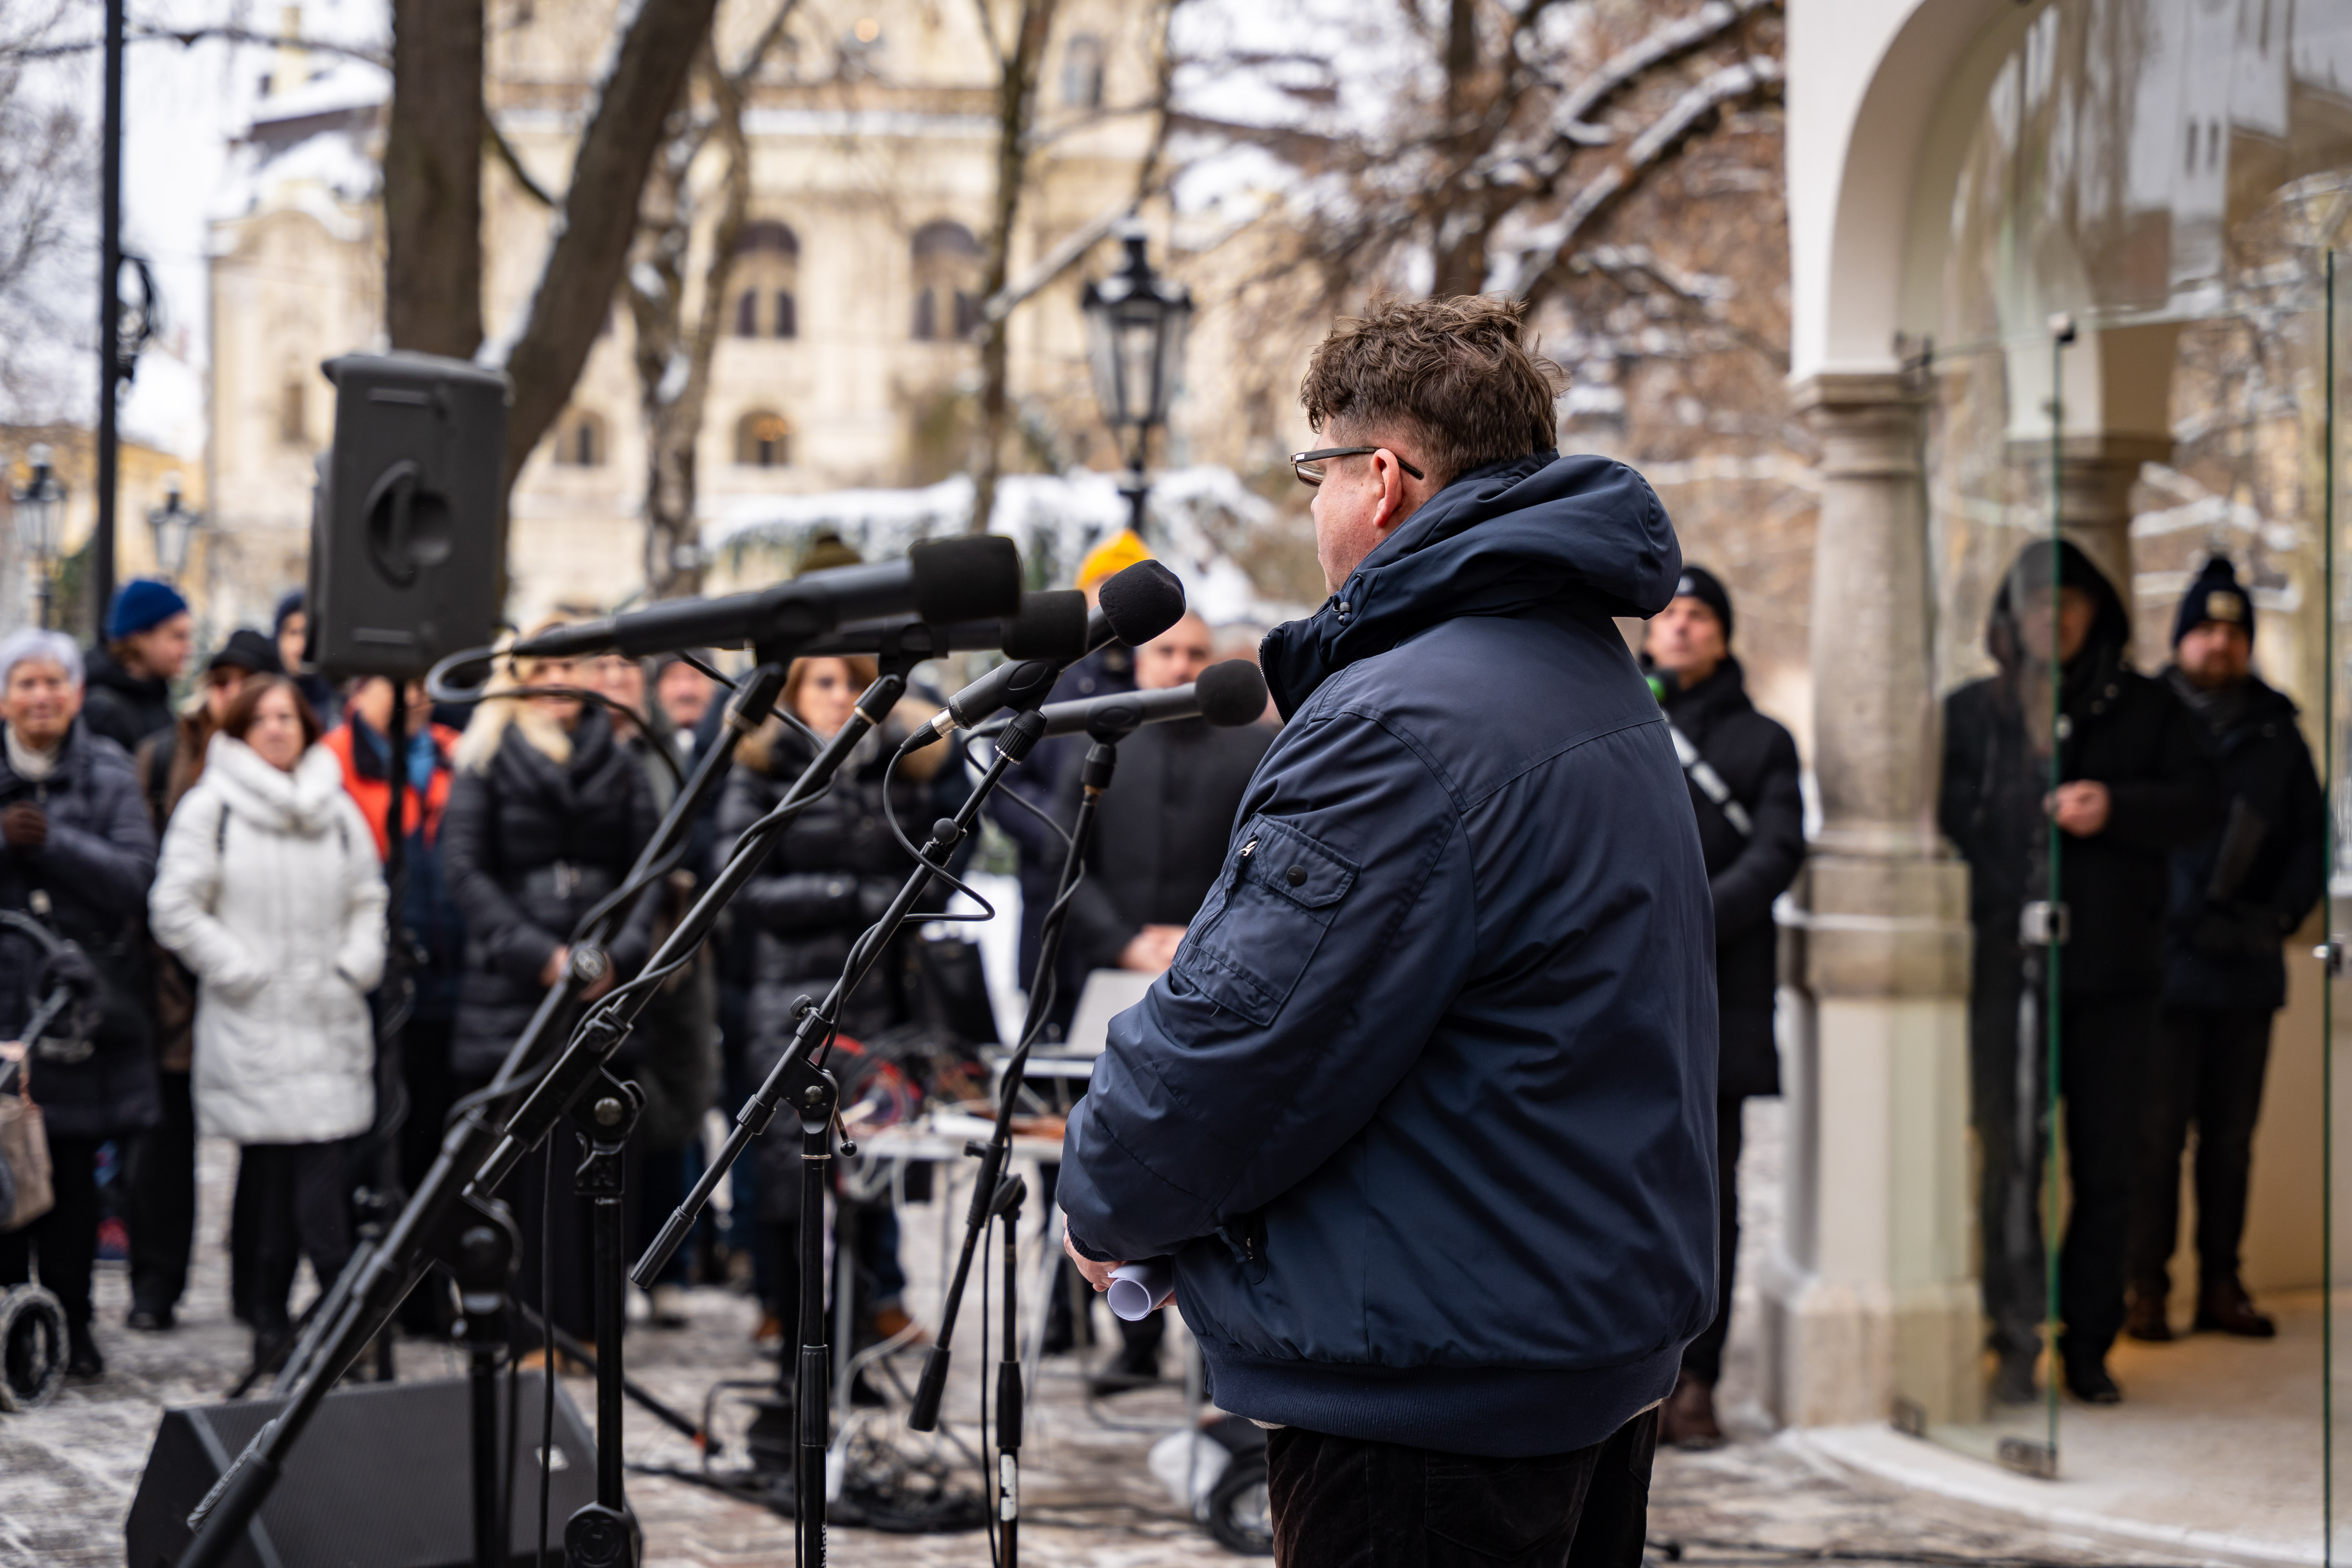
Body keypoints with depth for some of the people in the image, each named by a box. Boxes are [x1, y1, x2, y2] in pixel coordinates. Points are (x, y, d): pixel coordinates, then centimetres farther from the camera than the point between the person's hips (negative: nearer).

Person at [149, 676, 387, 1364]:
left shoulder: (337, 810, 15)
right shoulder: (211, 806, 2)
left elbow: (368, 898, 21)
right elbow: (175, 911, -2)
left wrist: (356, 966, 5)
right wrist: (243, 972, -7)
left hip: (331, 1023, 4)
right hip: (252, 1025, -4)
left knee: (327, 1169, -6)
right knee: (279, 1172, -7)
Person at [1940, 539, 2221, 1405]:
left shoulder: (2147, 709, 8)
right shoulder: (1970, 714, 9)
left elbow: (2202, 802, 2)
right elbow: (1936, 817, 10)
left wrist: (2116, 807, -14)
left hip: (2115, 973, 1)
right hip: (2004, 967, -1)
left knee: (2107, 1165, 5)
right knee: (2010, 1159, -4)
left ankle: (2088, 1344, 14)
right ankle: (2017, 1343, 1)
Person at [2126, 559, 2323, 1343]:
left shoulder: (2277, 733, 12)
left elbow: (2312, 836, 14)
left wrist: (2282, 913, -2)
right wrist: (2182, 920, -9)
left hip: (2249, 970, 4)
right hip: (2161, 965, -4)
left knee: (2232, 1135, 8)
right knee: (2156, 1133, -5)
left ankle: (2221, 1285, 15)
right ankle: (2146, 1287, 2)